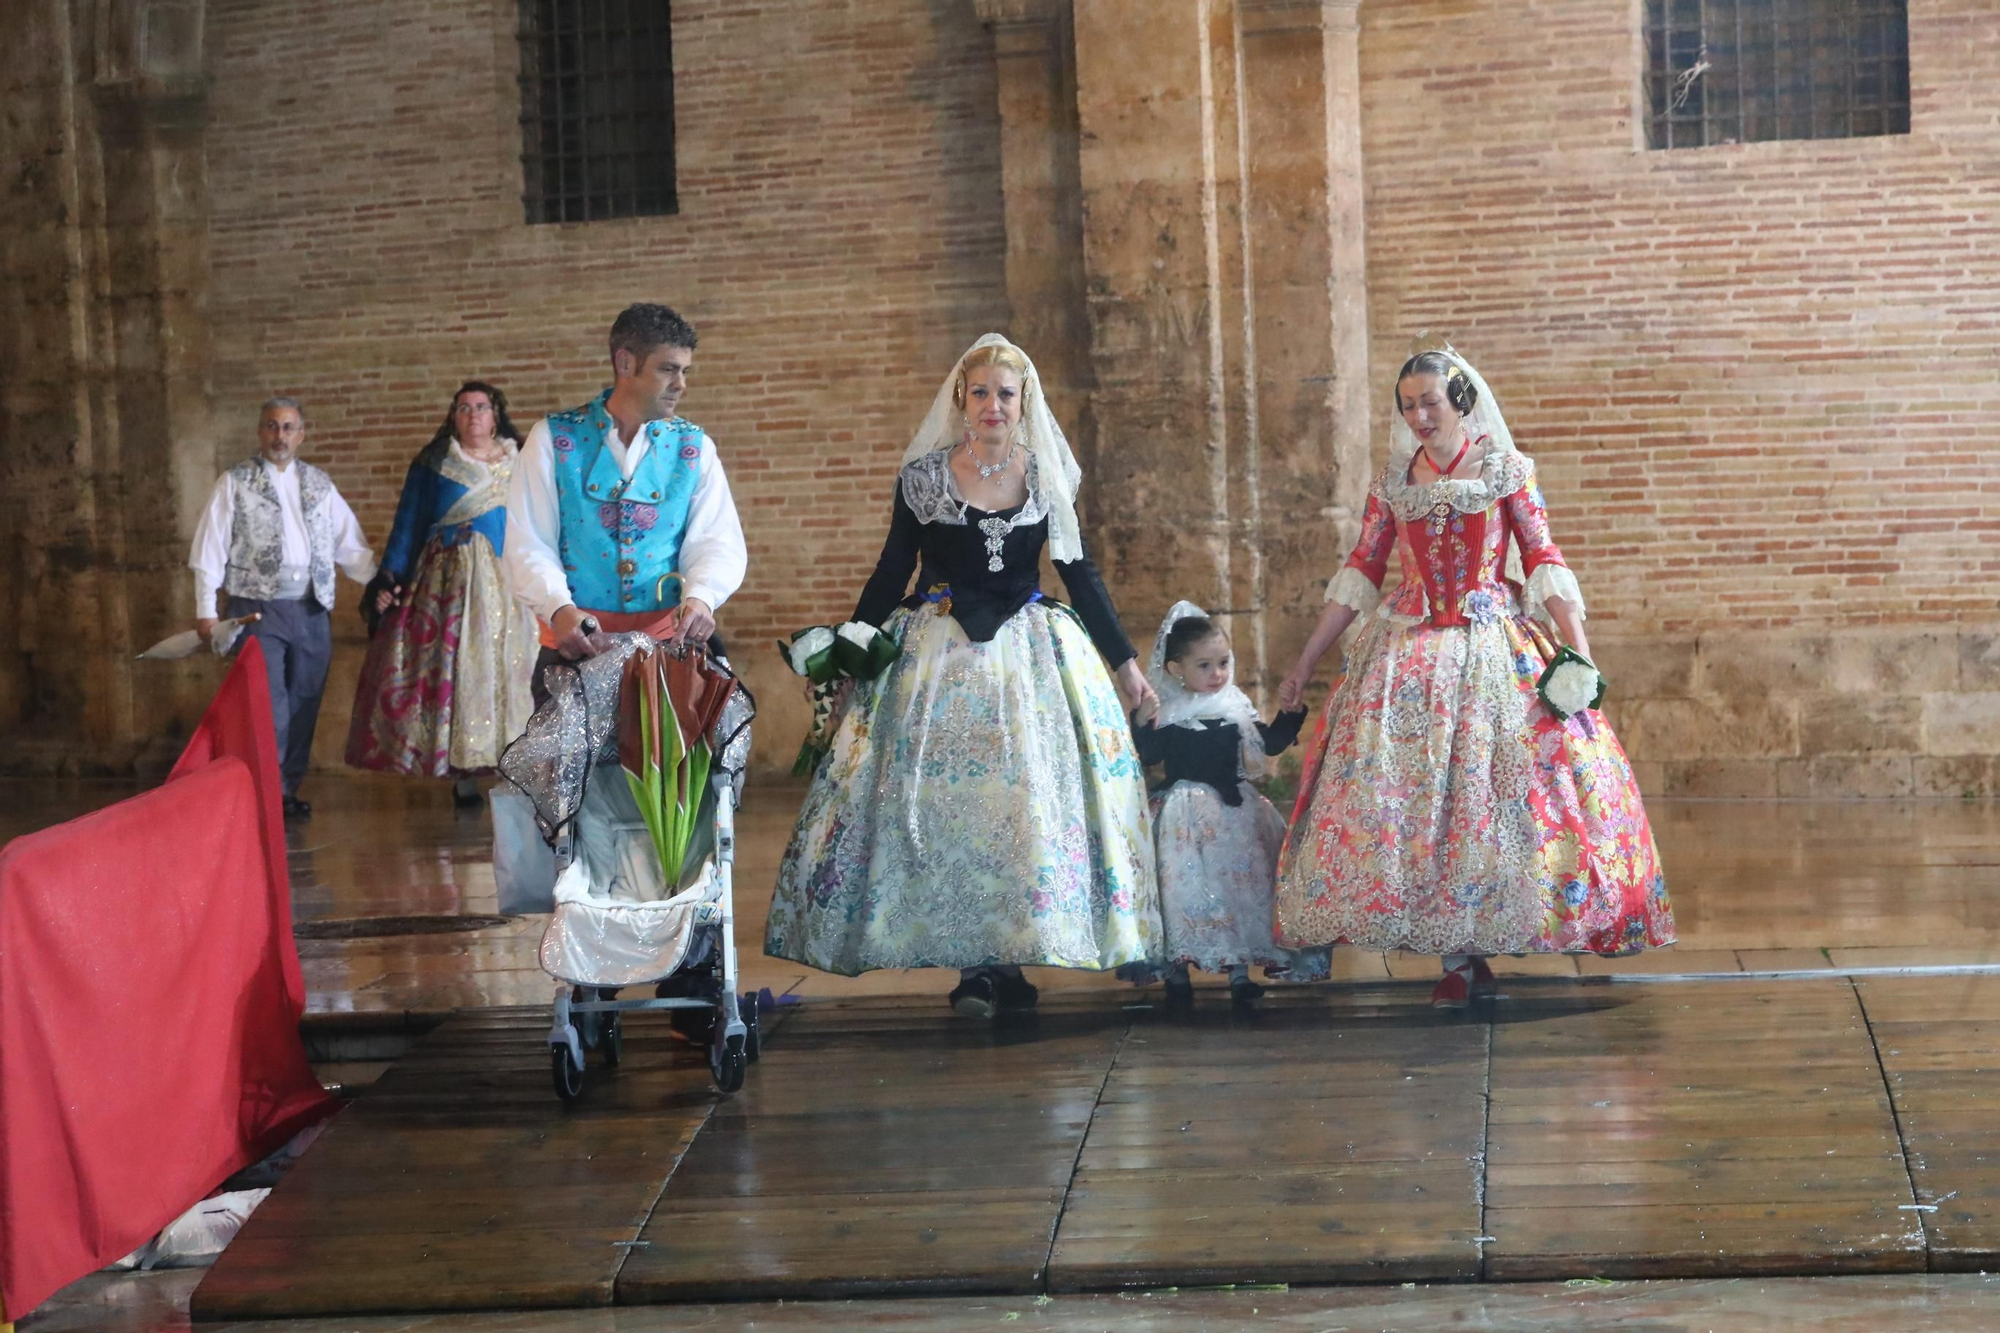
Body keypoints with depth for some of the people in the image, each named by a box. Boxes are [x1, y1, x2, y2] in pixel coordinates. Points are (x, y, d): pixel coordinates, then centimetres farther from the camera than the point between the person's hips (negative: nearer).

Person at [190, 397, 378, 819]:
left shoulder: (319, 484, 13)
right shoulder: (235, 483, 2)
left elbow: (348, 543, 14)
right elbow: (210, 548, -1)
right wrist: (206, 610, -8)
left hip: (311, 609, 4)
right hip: (258, 608, -4)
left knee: (304, 705, 7)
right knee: (269, 706, -10)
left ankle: (289, 789, 17)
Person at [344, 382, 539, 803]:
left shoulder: (519, 465, 12)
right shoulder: (432, 465, 8)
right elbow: (408, 526, 6)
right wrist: (388, 581, -4)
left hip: (505, 588, 1)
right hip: (445, 583, -1)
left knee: (503, 670, -5)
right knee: (449, 669, -7)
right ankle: (461, 773, -4)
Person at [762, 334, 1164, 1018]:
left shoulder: (1048, 477, 6)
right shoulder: (922, 477, 2)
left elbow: (1079, 573, 9)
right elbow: (890, 575, 7)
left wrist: (1125, 663, 7)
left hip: (1031, 654, 1)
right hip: (940, 653, -1)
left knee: (1030, 800, -5)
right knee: (944, 799, -7)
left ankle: (1000, 964, 2)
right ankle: (980, 964, -1)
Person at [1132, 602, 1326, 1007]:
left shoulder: (1236, 708, 7)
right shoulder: (1165, 713, -2)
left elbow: (1270, 743, 12)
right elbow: (1147, 755, -8)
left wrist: (1292, 715, 0)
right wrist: (1144, 724, -21)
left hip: (1235, 807, 3)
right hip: (1186, 813, -3)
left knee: (1241, 881, -5)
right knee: (1188, 884, -14)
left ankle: (1239, 966, 1)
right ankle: (1176, 968, -6)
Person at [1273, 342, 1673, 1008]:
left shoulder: (1506, 470, 1)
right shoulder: (1393, 482, 9)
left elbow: (1543, 560, -2)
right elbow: (1360, 572, 10)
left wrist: (1579, 647, -12)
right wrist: (1307, 660, 8)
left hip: (1494, 649, -2)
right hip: (1409, 652, 3)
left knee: (1493, 786, -6)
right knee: (1410, 790, -4)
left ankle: (1471, 946, 4)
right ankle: (1460, 959, 1)